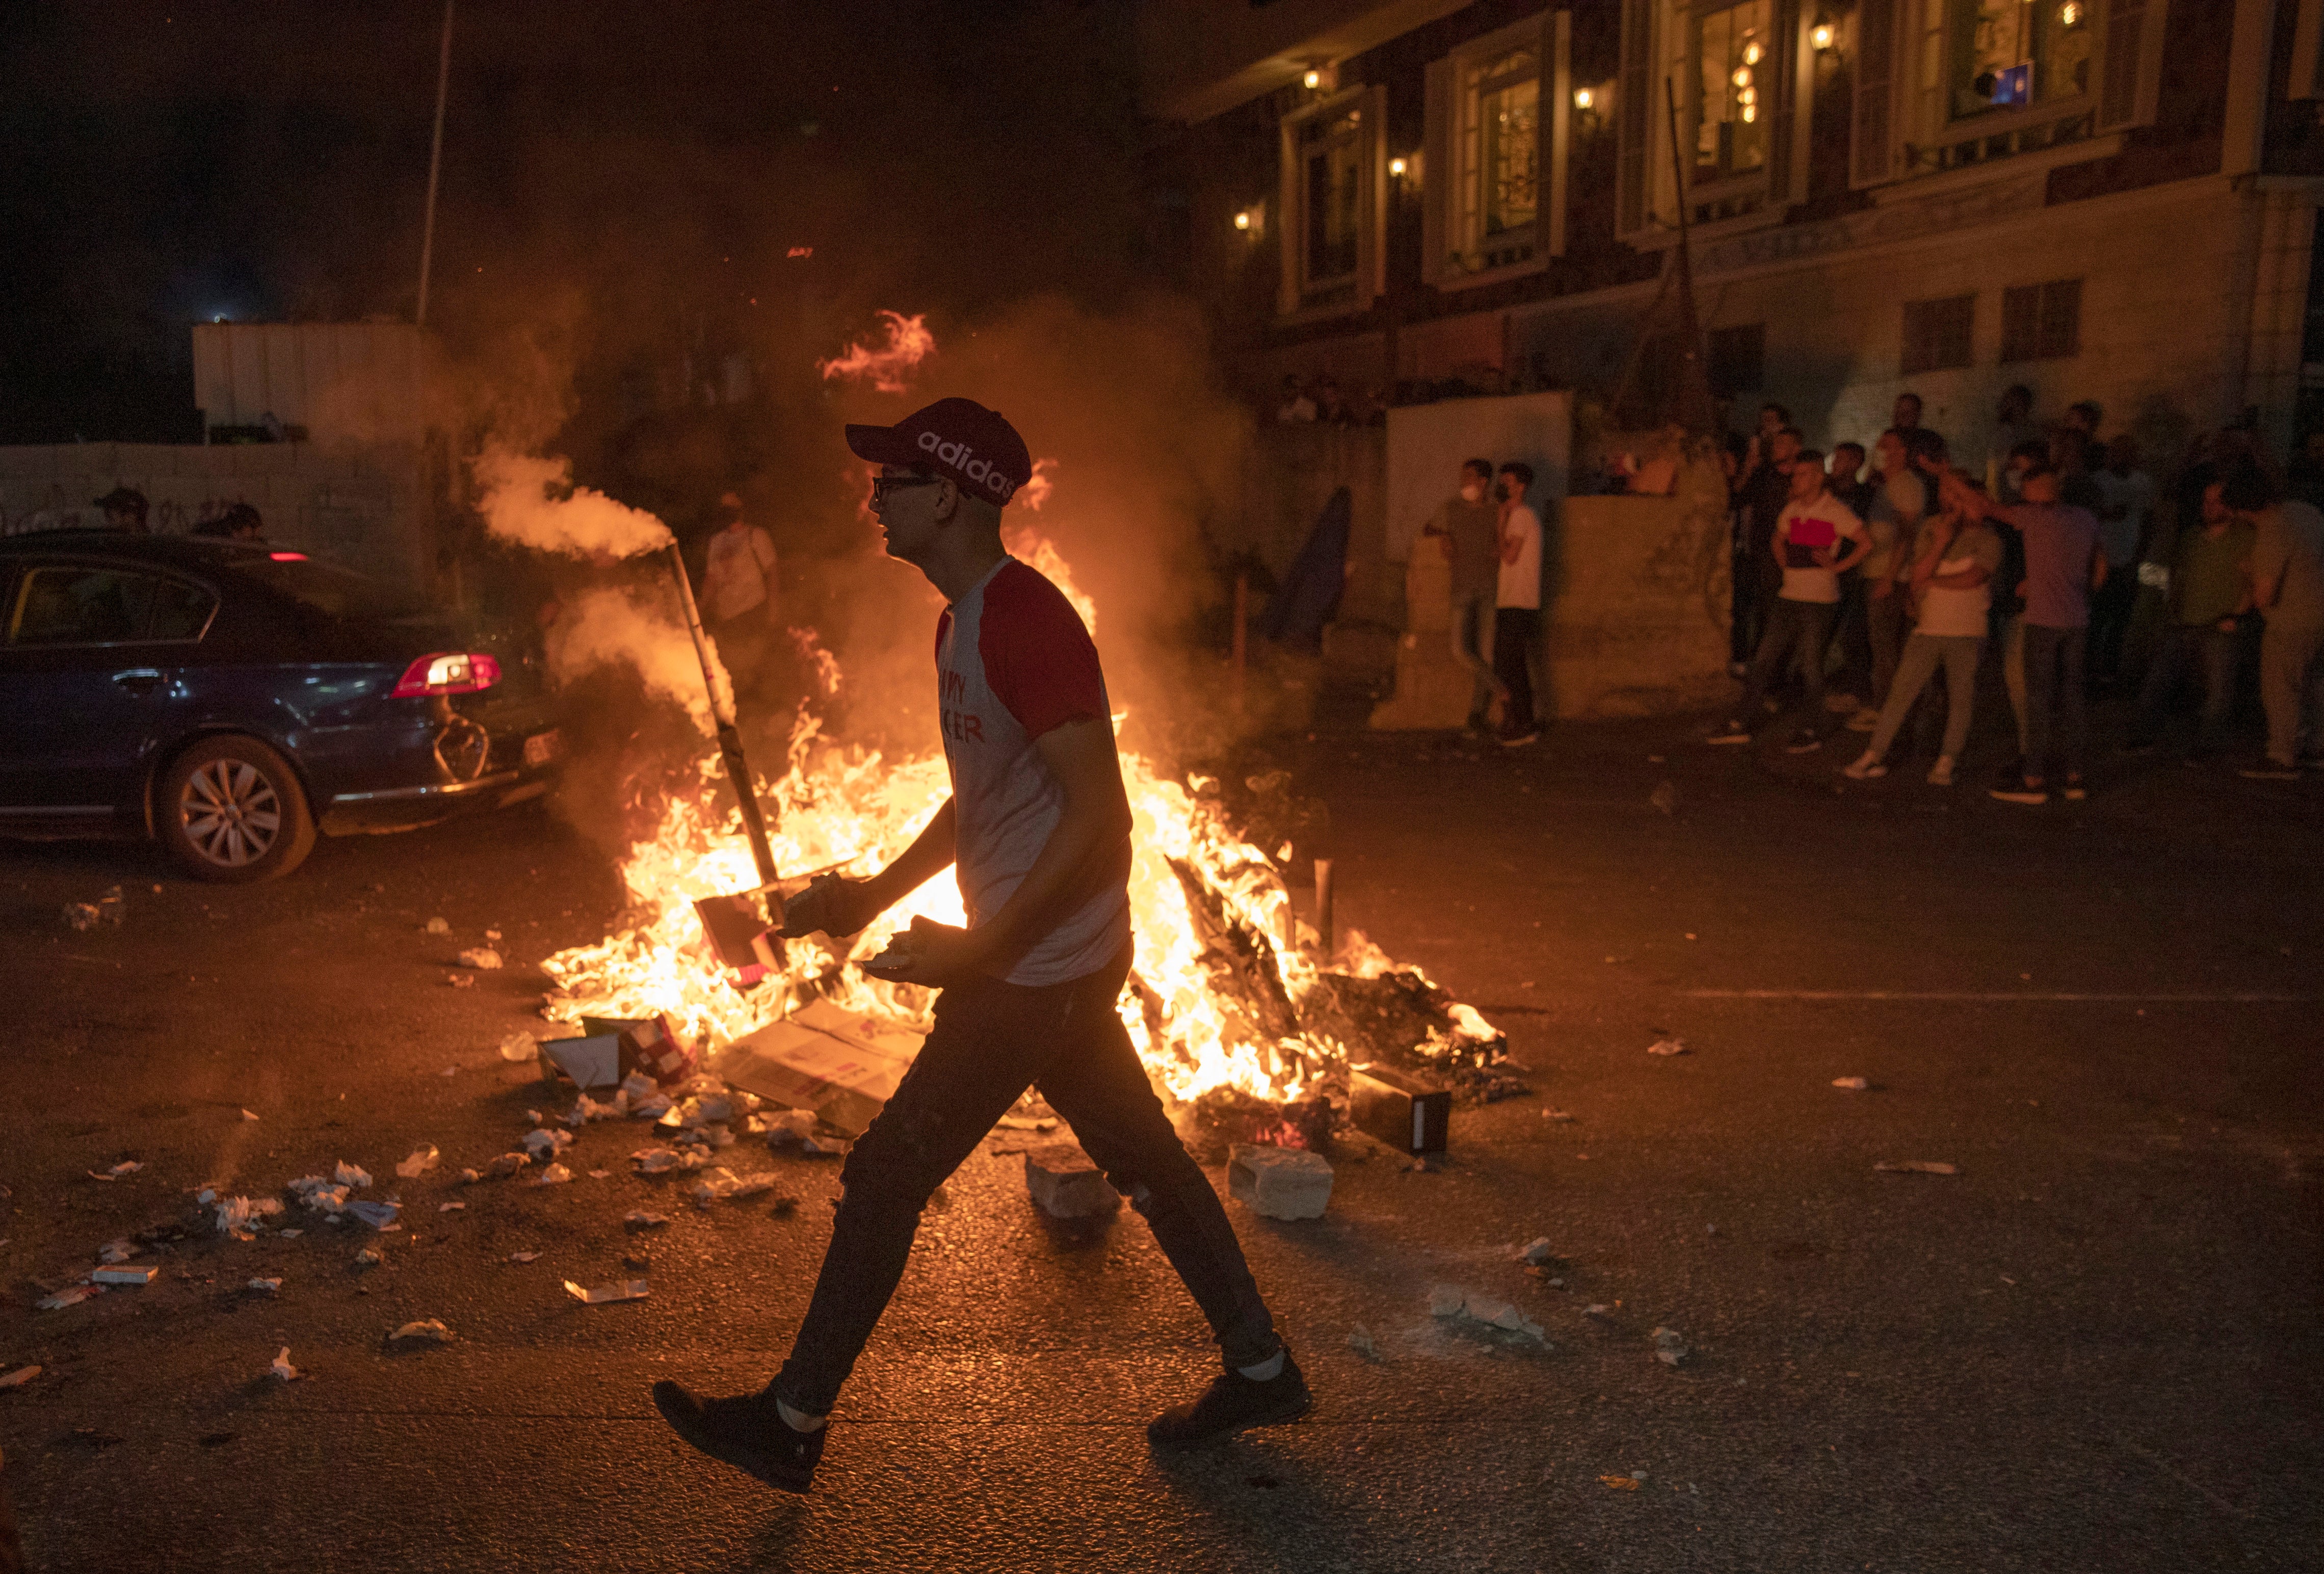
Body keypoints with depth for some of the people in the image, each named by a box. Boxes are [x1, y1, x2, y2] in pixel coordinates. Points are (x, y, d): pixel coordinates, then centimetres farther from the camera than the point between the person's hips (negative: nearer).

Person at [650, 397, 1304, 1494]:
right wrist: (874, 895, 13)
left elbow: (1100, 817, -24)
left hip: (1040, 970, -10)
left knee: (886, 1177, 0)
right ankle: (1259, 1370, 31)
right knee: (1142, 1158, 18)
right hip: (1063, 960, 10)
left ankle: (793, 1424, 16)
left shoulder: (1024, 622, -20)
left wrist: (979, 946, -23)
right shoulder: (964, 621, 13)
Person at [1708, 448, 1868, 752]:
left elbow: (1866, 542, -12)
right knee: (1764, 659, 7)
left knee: (1811, 667, -2)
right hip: (1789, 597, 7)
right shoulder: (1792, 509, 10)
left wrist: (1838, 567, -13)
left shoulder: (1835, 511, -10)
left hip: (1819, 601, -7)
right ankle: (1741, 724, 13)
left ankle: (1812, 733, 9)